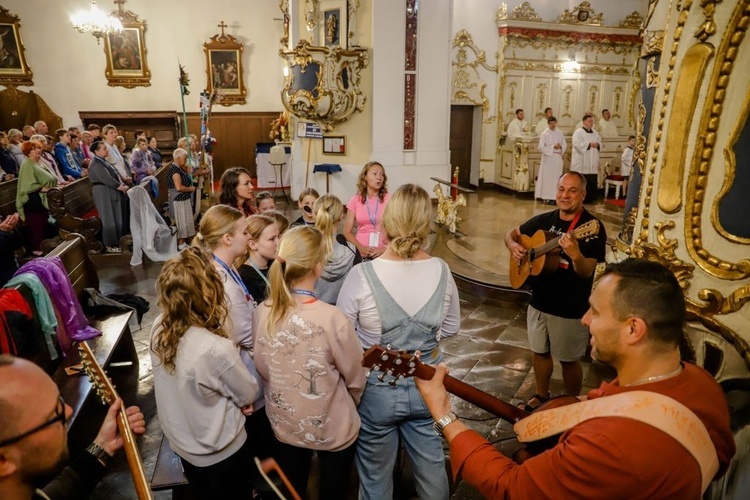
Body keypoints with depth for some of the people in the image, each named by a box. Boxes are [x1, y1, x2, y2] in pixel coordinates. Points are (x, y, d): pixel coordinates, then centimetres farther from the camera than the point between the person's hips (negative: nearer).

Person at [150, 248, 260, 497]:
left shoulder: (158, 328, -18)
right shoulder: (217, 349, -38)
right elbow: (249, 394, -19)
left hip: (180, 443, 6)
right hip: (219, 453, -6)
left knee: (202, 493, 32)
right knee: (237, 493, 24)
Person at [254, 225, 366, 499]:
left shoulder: (263, 312, -17)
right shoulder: (332, 318, -30)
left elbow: (263, 369, -2)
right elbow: (355, 378, -15)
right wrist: (351, 404, 7)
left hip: (284, 423, 4)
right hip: (332, 428, -4)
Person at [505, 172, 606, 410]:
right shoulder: (544, 220, 2)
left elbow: (586, 272, -24)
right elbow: (512, 233, 14)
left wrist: (575, 255, -45)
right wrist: (513, 246, -9)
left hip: (570, 308, -5)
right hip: (539, 301, 6)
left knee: (569, 360, 11)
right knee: (540, 352, 20)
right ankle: (541, 396, 41)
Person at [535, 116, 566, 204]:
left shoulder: (560, 133, 10)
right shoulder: (544, 134, -4)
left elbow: (565, 144, 13)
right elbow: (541, 147, -10)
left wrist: (560, 146, -10)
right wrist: (553, 147, -17)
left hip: (558, 158, 5)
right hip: (548, 158, -5)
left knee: (557, 177, 5)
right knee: (548, 178, -5)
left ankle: (555, 196, 10)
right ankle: (547, 197, -1)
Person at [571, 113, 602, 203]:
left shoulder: (595, 132, 16)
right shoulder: (578, 132, -4)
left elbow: (600, 143, 18)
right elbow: (577, 144, -17)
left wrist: (597, 145, -6)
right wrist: (590, 144, -17)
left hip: (592, 163, 6)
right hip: (581, 163, -6)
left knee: (592, 181, 4)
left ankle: (589, 198, 12)